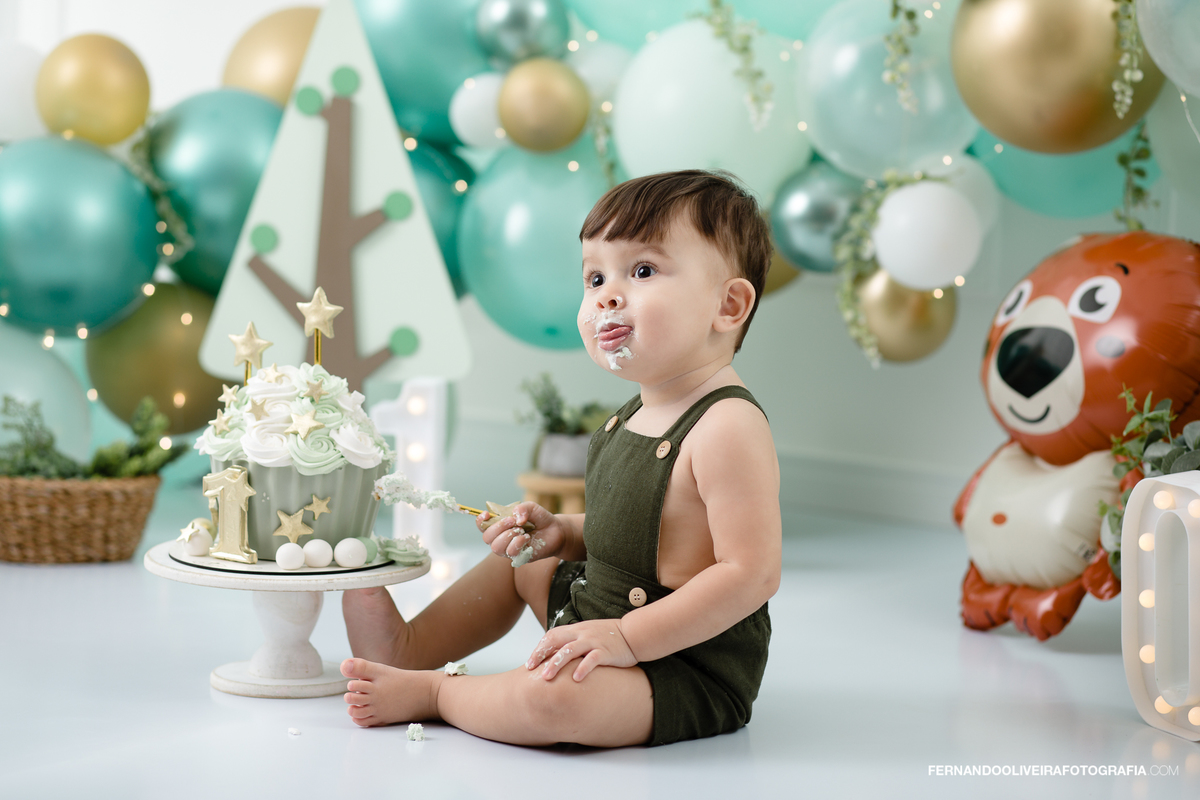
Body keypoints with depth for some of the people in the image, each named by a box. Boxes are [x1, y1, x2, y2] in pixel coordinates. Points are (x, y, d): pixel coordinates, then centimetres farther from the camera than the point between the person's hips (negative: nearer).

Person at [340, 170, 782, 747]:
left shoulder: (727, 427, -25)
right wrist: (564, 533, 1)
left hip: (689, 670, -10)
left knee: (551, 699, -34)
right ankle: (406, 647, 29)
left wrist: (626, 638, -29)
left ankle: (428, 693, -8)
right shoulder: (637, 414, 6)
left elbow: (752, 574, -29)